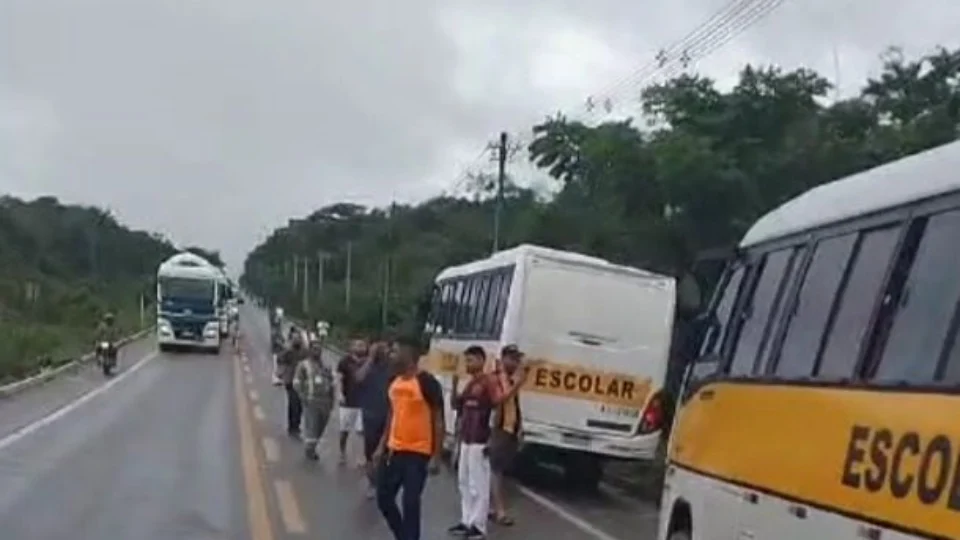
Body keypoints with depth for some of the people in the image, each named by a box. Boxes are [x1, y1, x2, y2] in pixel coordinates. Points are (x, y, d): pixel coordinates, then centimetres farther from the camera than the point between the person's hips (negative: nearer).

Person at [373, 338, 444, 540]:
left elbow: (438, 420, -12)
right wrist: (382, 446, 17)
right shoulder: (395, 381, 8)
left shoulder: (427, 382, -14)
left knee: (410, 504, -4)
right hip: (394, 450, 8)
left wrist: (436, 457, -15)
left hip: (418, 453, -8)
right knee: (384, 497, 14)